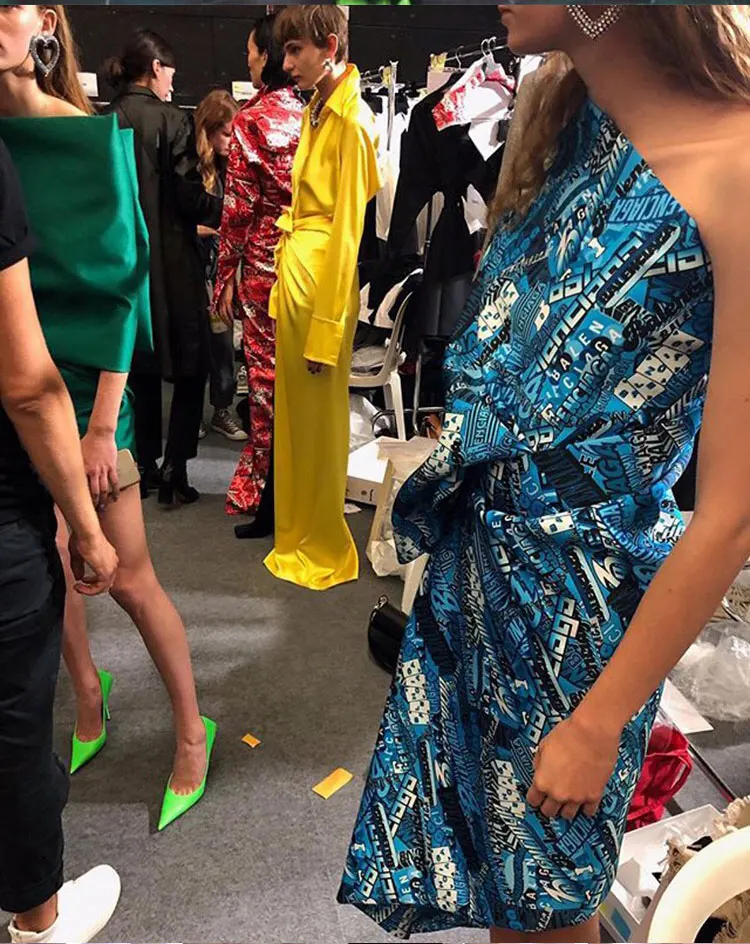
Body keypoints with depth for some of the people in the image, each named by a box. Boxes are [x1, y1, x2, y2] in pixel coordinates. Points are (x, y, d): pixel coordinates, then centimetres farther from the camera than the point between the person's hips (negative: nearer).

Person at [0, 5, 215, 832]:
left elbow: (123, 283, -9)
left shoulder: (95, 140, -8)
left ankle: (192, 732, 23)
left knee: (127, 576, 2)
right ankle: (88, 693, 40)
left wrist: (103, 421, -13)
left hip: (82, 382, -3)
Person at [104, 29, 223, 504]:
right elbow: (192, 198, -13)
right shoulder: (172, 121, -11)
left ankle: (145, 465, 20)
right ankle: (175, 470, 0)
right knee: (190, 367, 5)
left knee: (141, 367, 15)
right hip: (171, 262, -5)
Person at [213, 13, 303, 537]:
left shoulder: (252, 119, -9)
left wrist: (226, 277, -2)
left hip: (265, 264, -4)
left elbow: (239, 207, -9)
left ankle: (268, 503, 14)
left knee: (266, 379, 5)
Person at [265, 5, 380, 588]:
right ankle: (298, 532, 31)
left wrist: (326, 331, -16)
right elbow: (306, 206, 13)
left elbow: (348, 233, -15)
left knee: (318, 415, 2)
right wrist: (284, 285, 8)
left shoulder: (353, 122, -12)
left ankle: (324, 548, 19)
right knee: (294, 409, 15)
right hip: (296, 271, 9)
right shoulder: (318, 109, 14)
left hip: (324, 277, -9)